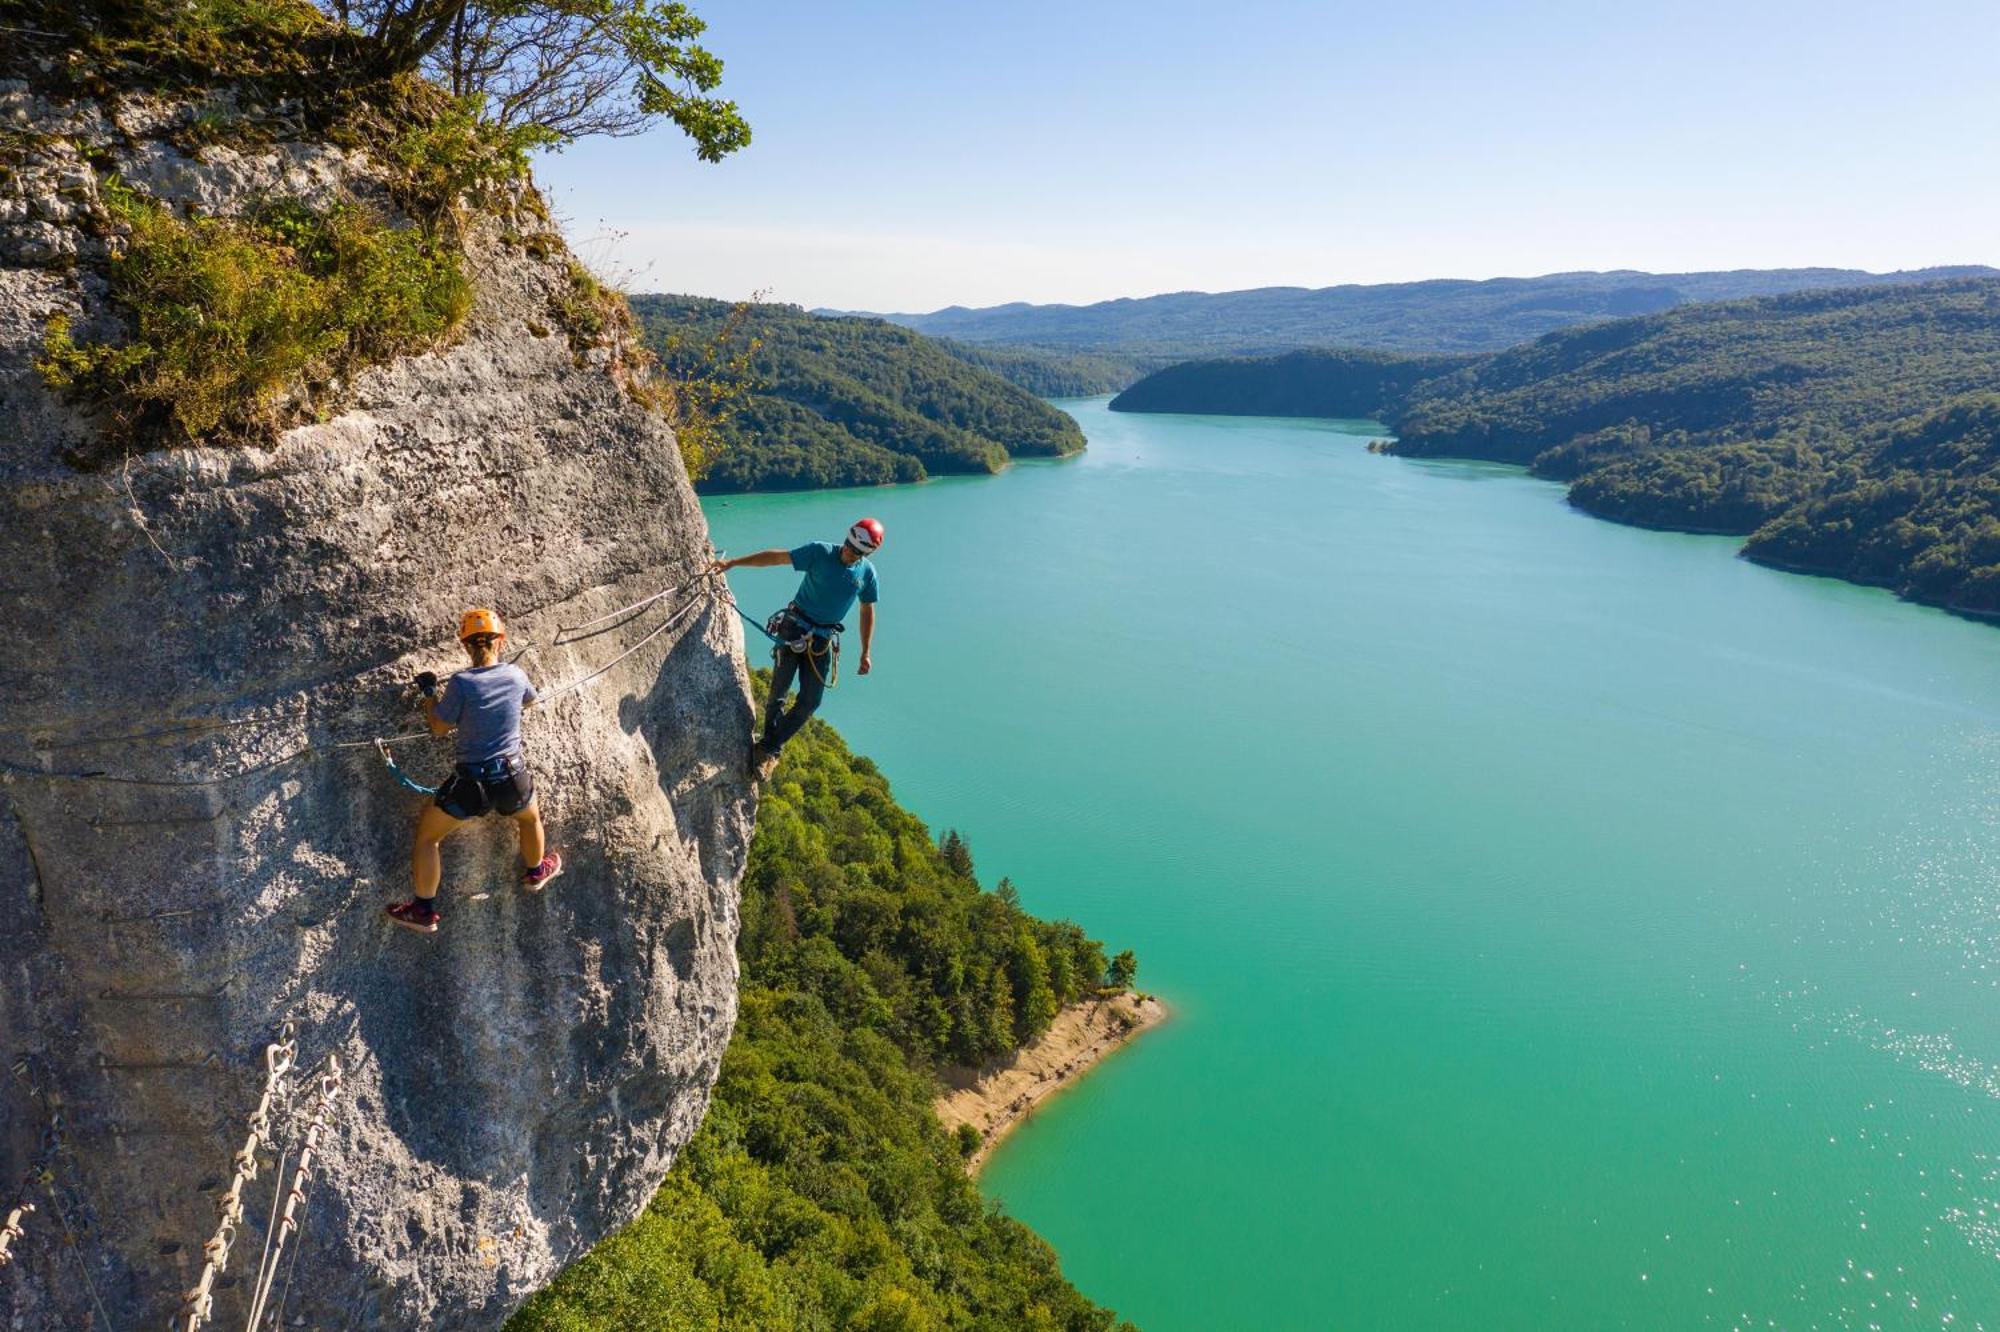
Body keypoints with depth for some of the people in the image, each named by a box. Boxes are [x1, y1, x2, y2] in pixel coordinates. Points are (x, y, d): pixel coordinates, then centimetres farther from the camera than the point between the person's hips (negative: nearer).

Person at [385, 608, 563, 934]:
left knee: (426, 834, 18)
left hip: (470, 784, -3)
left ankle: (424, 911, 25)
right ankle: (536, 871, 57)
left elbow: (439, 728, -3)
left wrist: (428, 693, 12)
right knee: (530, 819, 35)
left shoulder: (462, 683, -17)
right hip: (513, 780, 3)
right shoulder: (516, 675, -6)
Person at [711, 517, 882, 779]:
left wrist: (866, 653, 11)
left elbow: (867, 612, 10)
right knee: (778, 694, -1)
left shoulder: (867, 572, -1)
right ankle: (771, 752, 17)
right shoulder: (820, 552, -11)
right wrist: (732, 563, -17)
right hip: (794, 629, -2)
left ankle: (766, 749, 8)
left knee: (810, 701, -4)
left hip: (823, 641, 3)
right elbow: (776, 557, -13)